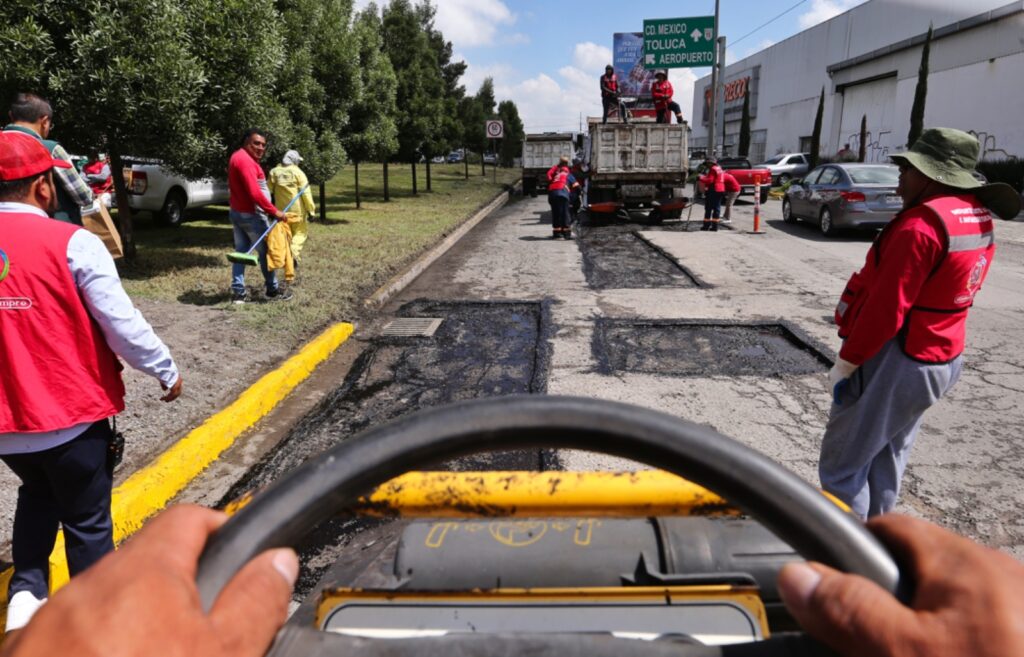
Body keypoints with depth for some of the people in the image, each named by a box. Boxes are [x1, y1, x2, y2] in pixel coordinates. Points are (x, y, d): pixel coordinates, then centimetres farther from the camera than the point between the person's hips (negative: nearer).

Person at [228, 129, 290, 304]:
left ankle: (238, 292, 9)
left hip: (236, 212, 10)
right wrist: (274, 211, -24)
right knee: (265, 252, 2)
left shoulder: (237, 157, 14)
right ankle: (273, 290, 12)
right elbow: (255, 193, -28)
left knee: (241, 251, 9)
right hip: (251, 215, -10)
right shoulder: (246, 160, -20)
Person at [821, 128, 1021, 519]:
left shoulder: (922, 223, -22)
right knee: (887, 455, 21)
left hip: (895, 362, -10)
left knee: (843, 462, 3)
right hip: (942, 357, 10)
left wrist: (845, 363, -15)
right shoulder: (979, 215, 8)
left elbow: (886, 308, -24)